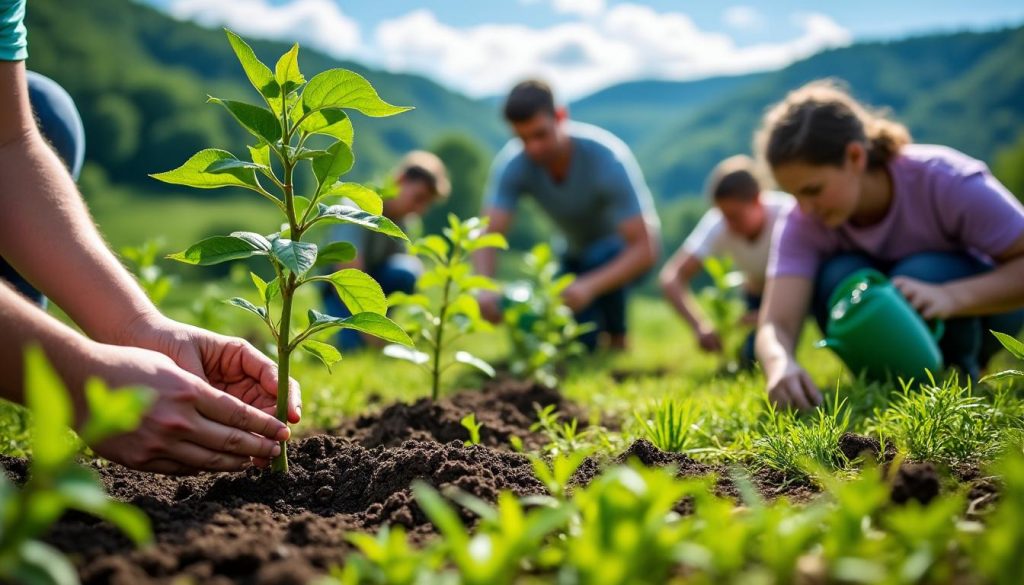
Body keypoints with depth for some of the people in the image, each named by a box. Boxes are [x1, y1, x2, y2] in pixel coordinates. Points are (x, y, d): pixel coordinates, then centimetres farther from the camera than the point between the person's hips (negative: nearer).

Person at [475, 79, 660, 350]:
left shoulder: (607, 159, -35)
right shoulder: (513, 165, -25)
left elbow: (645, 249, -38)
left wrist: (589, 285, -55)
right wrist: (485, 288, -52)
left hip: (625, 249, -3)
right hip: (577, 251, 4)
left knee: (600, 258, -36)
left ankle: (618, 341, -10)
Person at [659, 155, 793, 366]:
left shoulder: (787, 216, -32)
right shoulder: (717, 224, -25)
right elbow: (671, 277, -28)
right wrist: (700, 325, -42)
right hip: (758, 294, 2)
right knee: (754, 359, -16)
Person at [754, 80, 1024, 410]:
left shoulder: (946, 181, -30)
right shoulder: (805, 223, -23)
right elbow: (776, 323, -33)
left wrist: (950, 297, -46)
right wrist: (780, 364, -56)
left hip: (975, 303, -2)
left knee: (923, 273, -33)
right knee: (837, 278, -28)